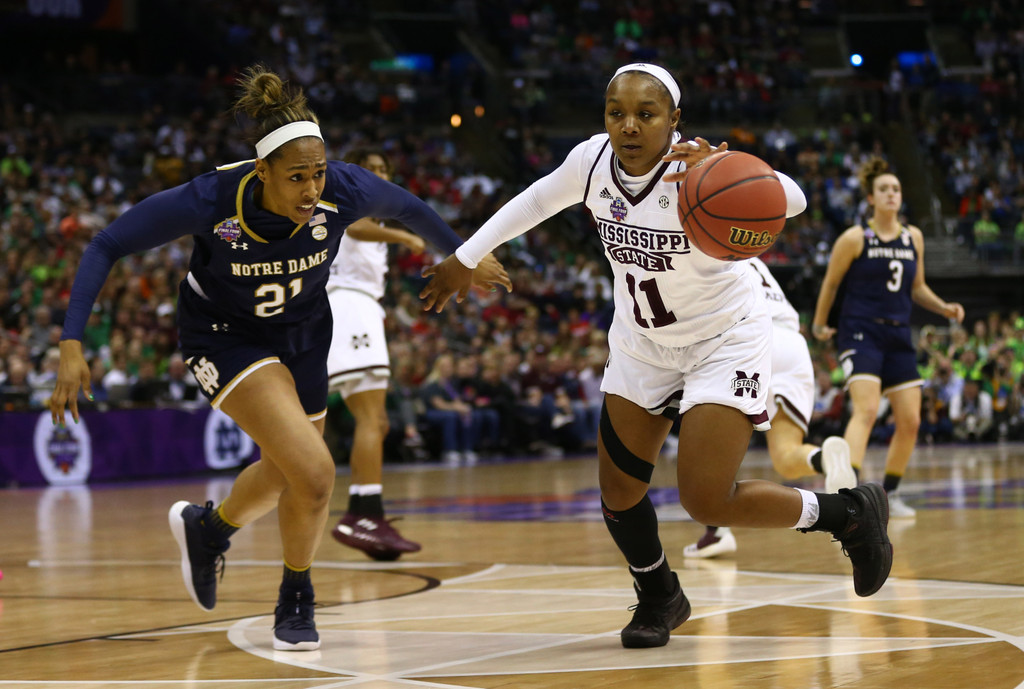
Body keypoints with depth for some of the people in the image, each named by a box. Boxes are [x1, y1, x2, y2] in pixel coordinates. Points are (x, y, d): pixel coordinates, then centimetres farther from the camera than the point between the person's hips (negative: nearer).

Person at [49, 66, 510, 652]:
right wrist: (72, 345, -30)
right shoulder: (210, 201, -34)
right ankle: (296, 602, 8)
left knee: (286, 475, 22)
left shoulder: (344, 190, -28)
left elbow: (407, 207, -4)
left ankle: (207, 527, 57)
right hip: (226, 335, -4)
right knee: (314, 473, -21)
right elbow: (107, 247, -23)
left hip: (303, 331, 5)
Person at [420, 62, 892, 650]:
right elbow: (535, 203, 7)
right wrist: (464, 259, 14)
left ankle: (850, 512, 7)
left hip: (725, 340, -6)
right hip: (642, 342, 6)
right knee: (619, 494, 7)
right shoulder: (593, 161, -14)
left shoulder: (695, 169, -30)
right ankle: (660, 598, 36)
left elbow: (792, 199, -47)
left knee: (706, 500, -16)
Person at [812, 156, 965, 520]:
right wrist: (819, 325, 12)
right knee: (866, 409, -25)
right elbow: (830, 283, 6)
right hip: (861, 330, -6)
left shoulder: (914, 237, 9)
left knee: (910, 421, 3)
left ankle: (890, 493, 20)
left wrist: (944, 308, 4)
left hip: (899, 335, 6)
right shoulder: (855, 238, -5)